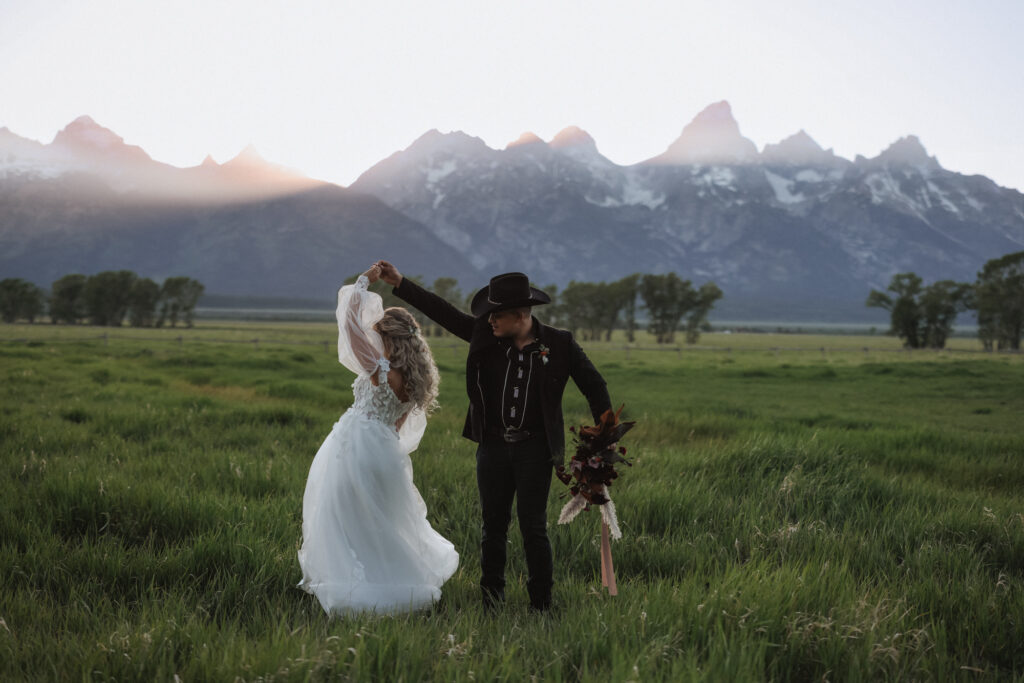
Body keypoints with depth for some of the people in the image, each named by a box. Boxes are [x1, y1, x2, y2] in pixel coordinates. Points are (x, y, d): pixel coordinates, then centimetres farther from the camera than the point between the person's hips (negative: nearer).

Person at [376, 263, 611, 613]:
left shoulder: (560, 345, -6)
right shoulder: (485, 335, 1)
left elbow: (595, 388, 3)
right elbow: (443, 311, 4)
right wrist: (399, 283, 0)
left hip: (535, 449, -3)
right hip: (493, 445, 3)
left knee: (533, 528, -2)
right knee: (493, 527, 9)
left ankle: (541, 606, 9)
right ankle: (491, 603, 19)